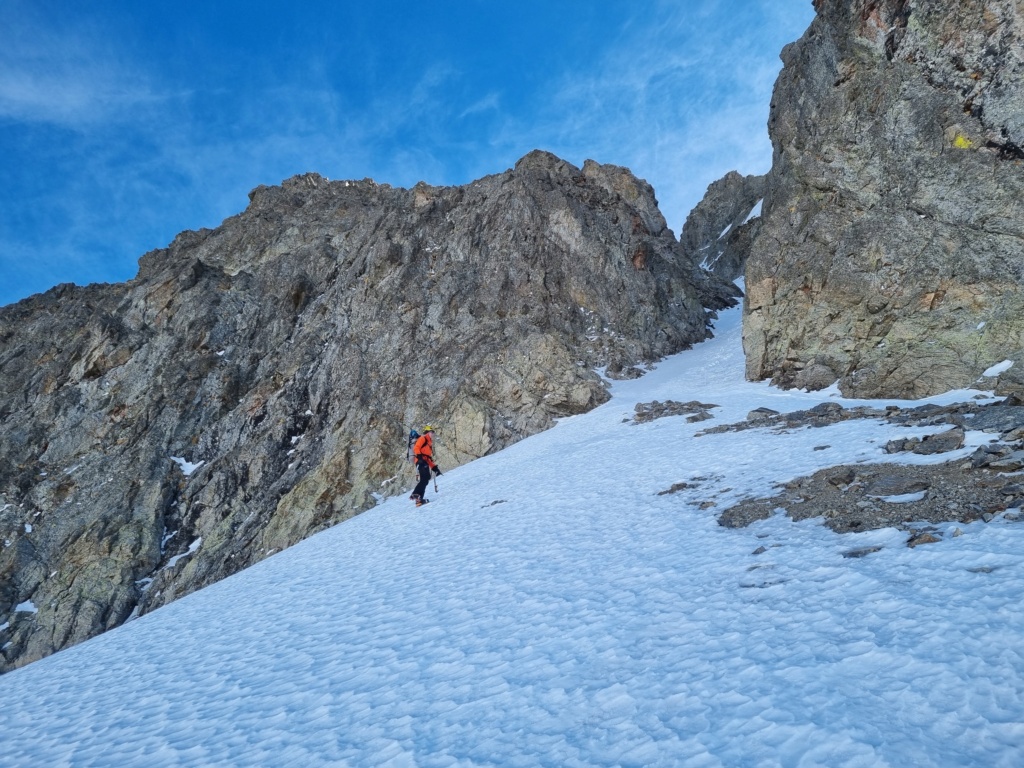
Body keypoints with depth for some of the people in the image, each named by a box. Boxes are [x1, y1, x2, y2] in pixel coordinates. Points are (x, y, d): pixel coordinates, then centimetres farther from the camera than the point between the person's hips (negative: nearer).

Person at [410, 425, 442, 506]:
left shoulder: (429, 443, 32)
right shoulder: (423, 438, 7)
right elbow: (416, 448, -10)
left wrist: (434, 467, 21)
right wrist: (419, 457, -25)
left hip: (425, 462, 9)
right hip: (421, 461, -9)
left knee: (425, 480, -1)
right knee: (425, 477, -24)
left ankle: (419, 499, -6)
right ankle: (416, 494, -32)